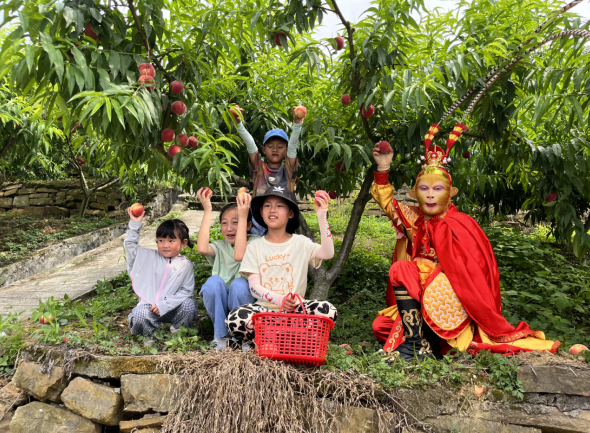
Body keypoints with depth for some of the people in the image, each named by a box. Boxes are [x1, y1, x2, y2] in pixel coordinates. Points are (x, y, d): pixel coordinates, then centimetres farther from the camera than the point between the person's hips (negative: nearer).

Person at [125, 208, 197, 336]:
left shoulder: (185, 265, 0)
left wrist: (164, 305, -15)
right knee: (139, 314, -32)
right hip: (149, 307, 0)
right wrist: (135, 224, 0)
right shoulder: (151, 257, 6)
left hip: (173, 309, 0)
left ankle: (179, 329, 2)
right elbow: (130, 245, 10)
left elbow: (187, 291, -6)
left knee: (189, 304, -29)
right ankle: (153, 330, 2)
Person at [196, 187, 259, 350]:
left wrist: (242, 217, -25)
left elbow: (239, 255, -28)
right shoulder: (220, 247, 4)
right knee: (213, 282, -27)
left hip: (244, 301, -2)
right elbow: (202, 248, -21)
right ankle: (221, 335, -7)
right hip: (221, 305, 2)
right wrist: (207, 210, -15)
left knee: (239, 284, -32)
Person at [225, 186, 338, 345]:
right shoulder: (255, 246, 5)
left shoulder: (301, 243, 4)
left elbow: (328, 253, -16)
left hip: (295, 309, 0)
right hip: (264, 308, 0)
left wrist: (322, 217, -23)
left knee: (329, 311, -28)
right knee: (235, 320, -30)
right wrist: (279, 299, -23)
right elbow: (254, 287, -3)